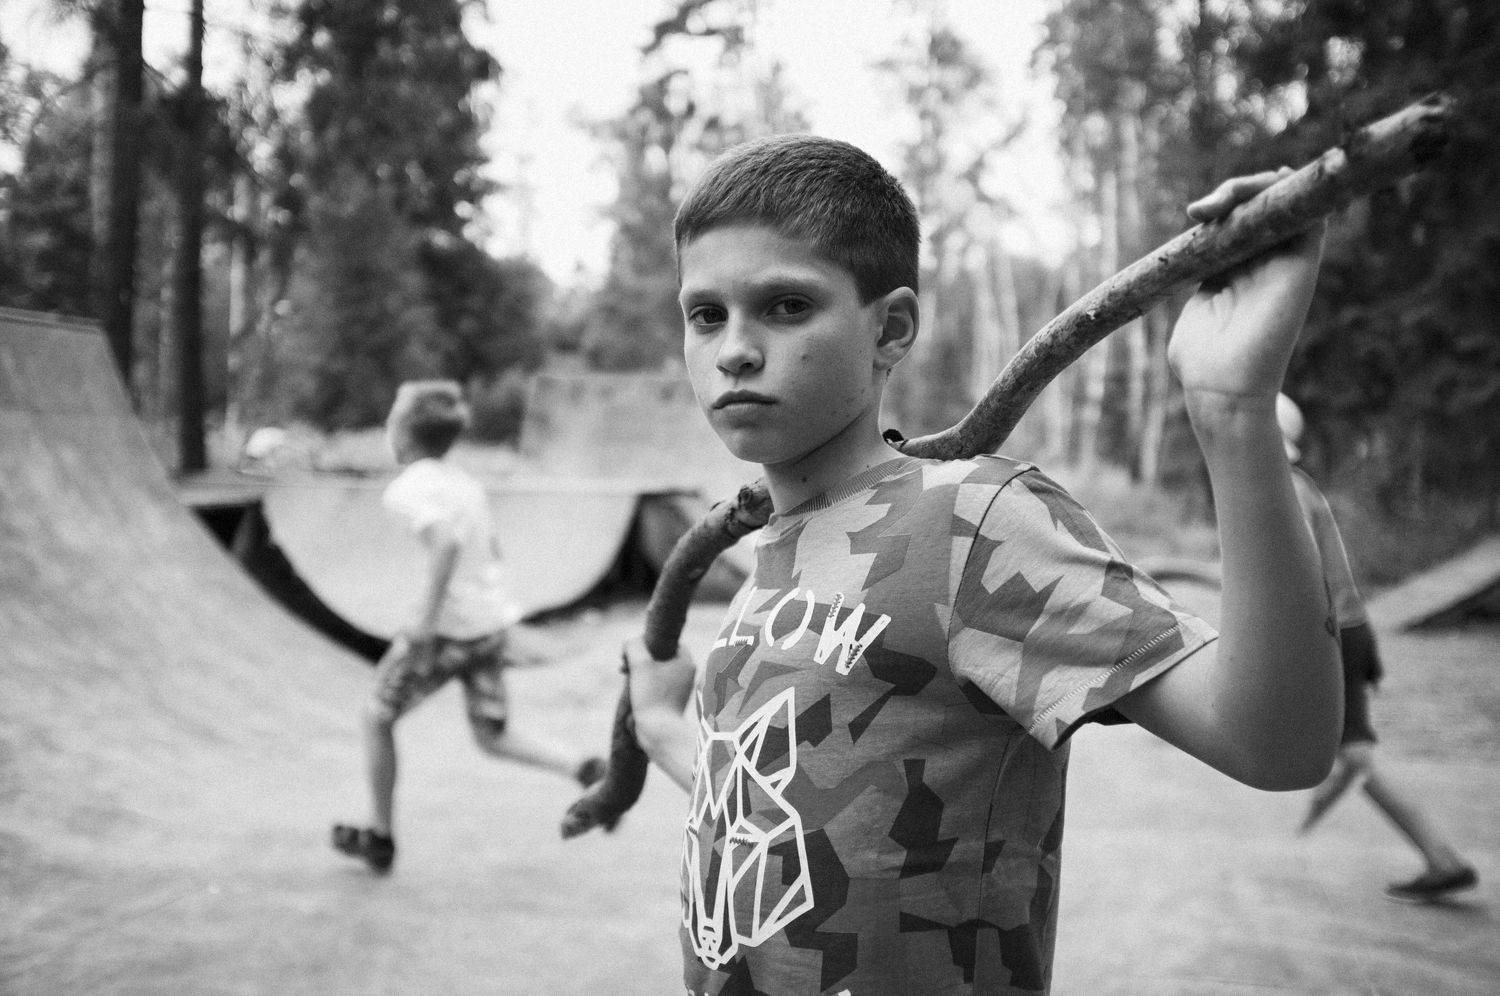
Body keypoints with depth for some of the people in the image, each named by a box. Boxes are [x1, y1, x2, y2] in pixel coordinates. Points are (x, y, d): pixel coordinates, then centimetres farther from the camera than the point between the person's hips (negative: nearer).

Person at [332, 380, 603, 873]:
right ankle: (586, 771, -9)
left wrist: (426, 618, -29)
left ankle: (379, 837, 23)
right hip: (494, 620, 7)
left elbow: (447, 542, -31)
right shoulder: (462, 479, 12)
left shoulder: (408, 488, -13)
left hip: (447, 629, -7)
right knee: (493, 736, 14)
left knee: (377, 717, 13)